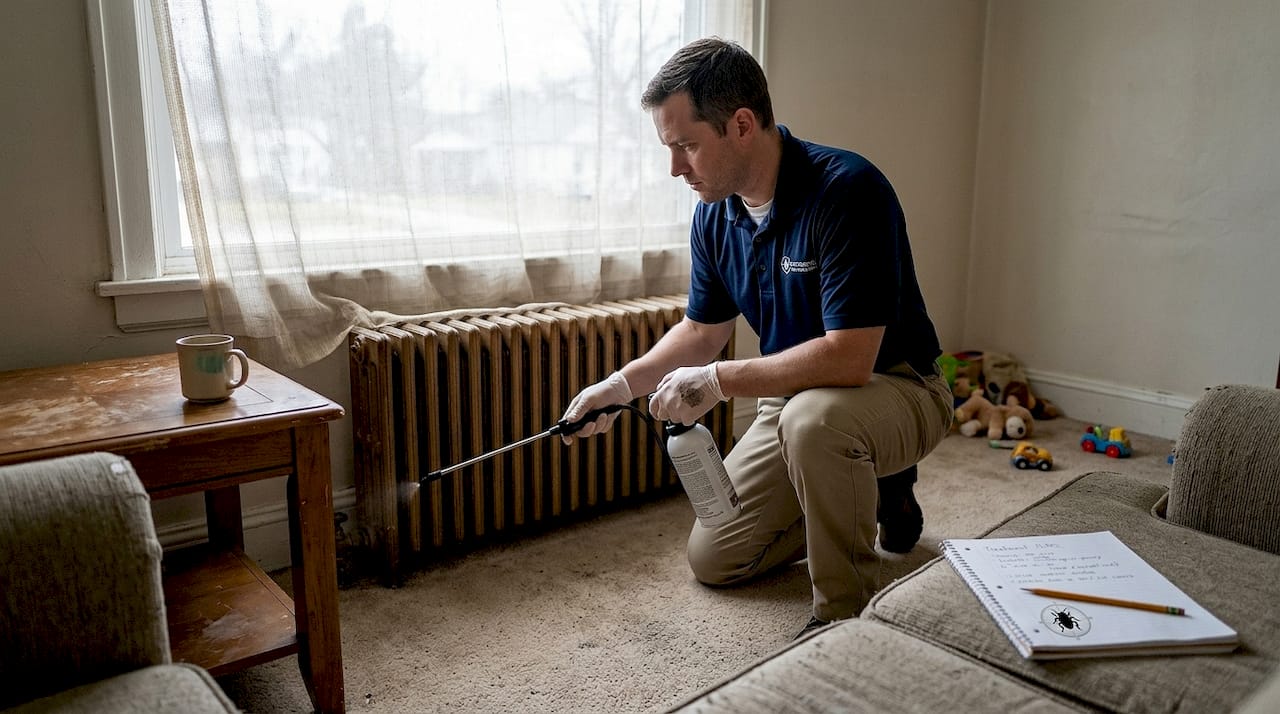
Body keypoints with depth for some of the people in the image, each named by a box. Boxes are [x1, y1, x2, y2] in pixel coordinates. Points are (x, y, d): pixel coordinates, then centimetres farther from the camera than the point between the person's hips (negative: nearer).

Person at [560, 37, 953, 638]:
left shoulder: (847, 190, -28)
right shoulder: (714, 214, -4)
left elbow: (849, 357, -33)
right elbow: (703, 330, 9)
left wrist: (717, 380, -25)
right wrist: (621, 384, -5)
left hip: (896, 389, -7)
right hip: (796, 401, 7)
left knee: (813, 417, -41)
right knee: (712, 559, 8)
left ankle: (847, 612, -16)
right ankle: (874, 496, 23)